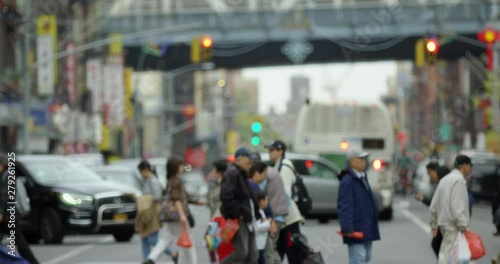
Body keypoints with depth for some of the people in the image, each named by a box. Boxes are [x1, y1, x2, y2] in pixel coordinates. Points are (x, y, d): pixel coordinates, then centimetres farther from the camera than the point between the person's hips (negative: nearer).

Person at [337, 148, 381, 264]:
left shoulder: (362, 178, 16)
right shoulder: (347, 181, -15)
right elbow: (344, 207, -21)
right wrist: (347, 228, -27)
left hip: (366, 229, 10)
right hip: (356, 229, -10)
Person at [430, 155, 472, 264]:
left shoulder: (444, 180, 18)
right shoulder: (459, 180, -11)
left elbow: (434, 205, 20)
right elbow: (457, 205, -20)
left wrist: (434, 225, 24)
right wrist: (462, 225, -20)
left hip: (443, 222, 10)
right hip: (453, 225, -10)